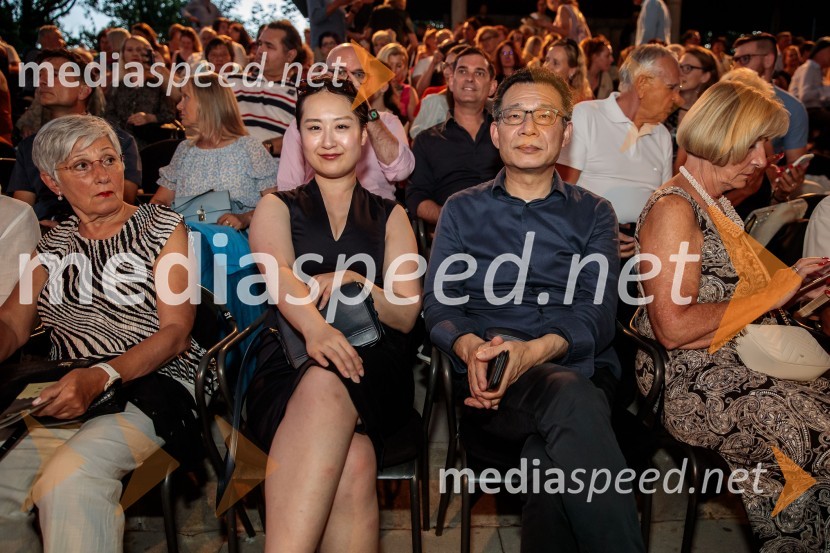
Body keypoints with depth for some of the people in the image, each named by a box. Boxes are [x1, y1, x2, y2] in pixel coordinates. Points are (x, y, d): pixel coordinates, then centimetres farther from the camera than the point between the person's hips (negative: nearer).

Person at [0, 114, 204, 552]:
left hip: (151, 384, -4)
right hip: (66, 391, 5)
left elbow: (175, 332, -6)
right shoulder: (55, 244, 18)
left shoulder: (162, 228, 3)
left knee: (68, 480, -31)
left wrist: (102, 376, -23)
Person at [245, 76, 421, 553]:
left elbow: (406, 314, 10)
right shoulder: (276, 208, 18)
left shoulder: (390, 217, 21)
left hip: (376, 369, 1)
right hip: (289, 366, 0)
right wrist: (314, 326, -30)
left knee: (327, 385, -37)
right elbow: (279, 276, -7)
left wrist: (353, 281, -10)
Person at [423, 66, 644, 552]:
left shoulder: (593, 214, 17)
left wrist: (535, 350, -19)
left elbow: (597, 315, 3)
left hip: (577, 370, 1)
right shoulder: (462, 210, 19)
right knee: (570, 396, -35)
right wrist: (470, 346, -16)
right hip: (489, 383, 0)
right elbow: (438, 303, 9)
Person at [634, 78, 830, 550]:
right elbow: (673, 327, -19)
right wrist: (772, 294, -11)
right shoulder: (673, 208, -12)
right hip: (694, 385, -8)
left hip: (742, 368, 9)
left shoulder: (719, 203, 19)